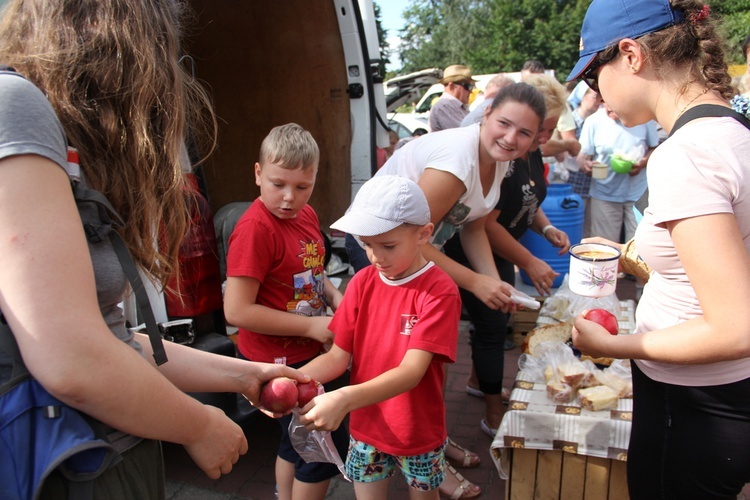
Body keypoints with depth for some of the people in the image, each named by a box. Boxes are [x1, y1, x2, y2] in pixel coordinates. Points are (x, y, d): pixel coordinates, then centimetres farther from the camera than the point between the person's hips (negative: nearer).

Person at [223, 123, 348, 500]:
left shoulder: (306, 215, 3)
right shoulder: (255, 228, -22)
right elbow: (237, 311, -25)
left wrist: (335, 296, -2)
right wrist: (311, 326, -21)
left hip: (308, 354, 8)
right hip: (278, 363, -8)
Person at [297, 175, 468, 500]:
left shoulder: (440, 292, -22)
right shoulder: (362, 283, -7)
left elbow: (411, 371, -29)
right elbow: (338, 357, -7)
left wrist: (345, 399, -43)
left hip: (418, 433, -3)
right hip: (365, 427, 3)